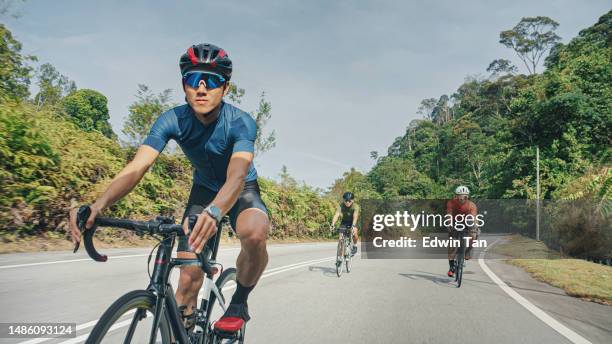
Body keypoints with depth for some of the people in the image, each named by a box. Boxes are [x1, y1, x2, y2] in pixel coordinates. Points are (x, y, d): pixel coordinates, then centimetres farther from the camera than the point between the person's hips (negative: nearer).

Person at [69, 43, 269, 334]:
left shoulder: (241, 122, -30)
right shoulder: (172, 120, -22)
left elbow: (236, 175, -46)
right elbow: (137, 166, -32)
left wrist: (214, 211, -67)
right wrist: (98, 205, -50)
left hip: (242, 190, -2)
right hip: (204, 188, 3)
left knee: (255, 232, -37)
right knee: (188, 277, -9)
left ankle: (239, 302, -9)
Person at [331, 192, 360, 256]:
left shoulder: (355, 206, -28)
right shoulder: (341, 205, -25)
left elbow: (355, 216, -42)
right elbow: (336, 215, -38)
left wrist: (353, 226, -58)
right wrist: (333, 224, -53)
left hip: (352, 222, -1)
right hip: (344, 221, 2)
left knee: (354, 233, -26)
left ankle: (354, 245, 3)